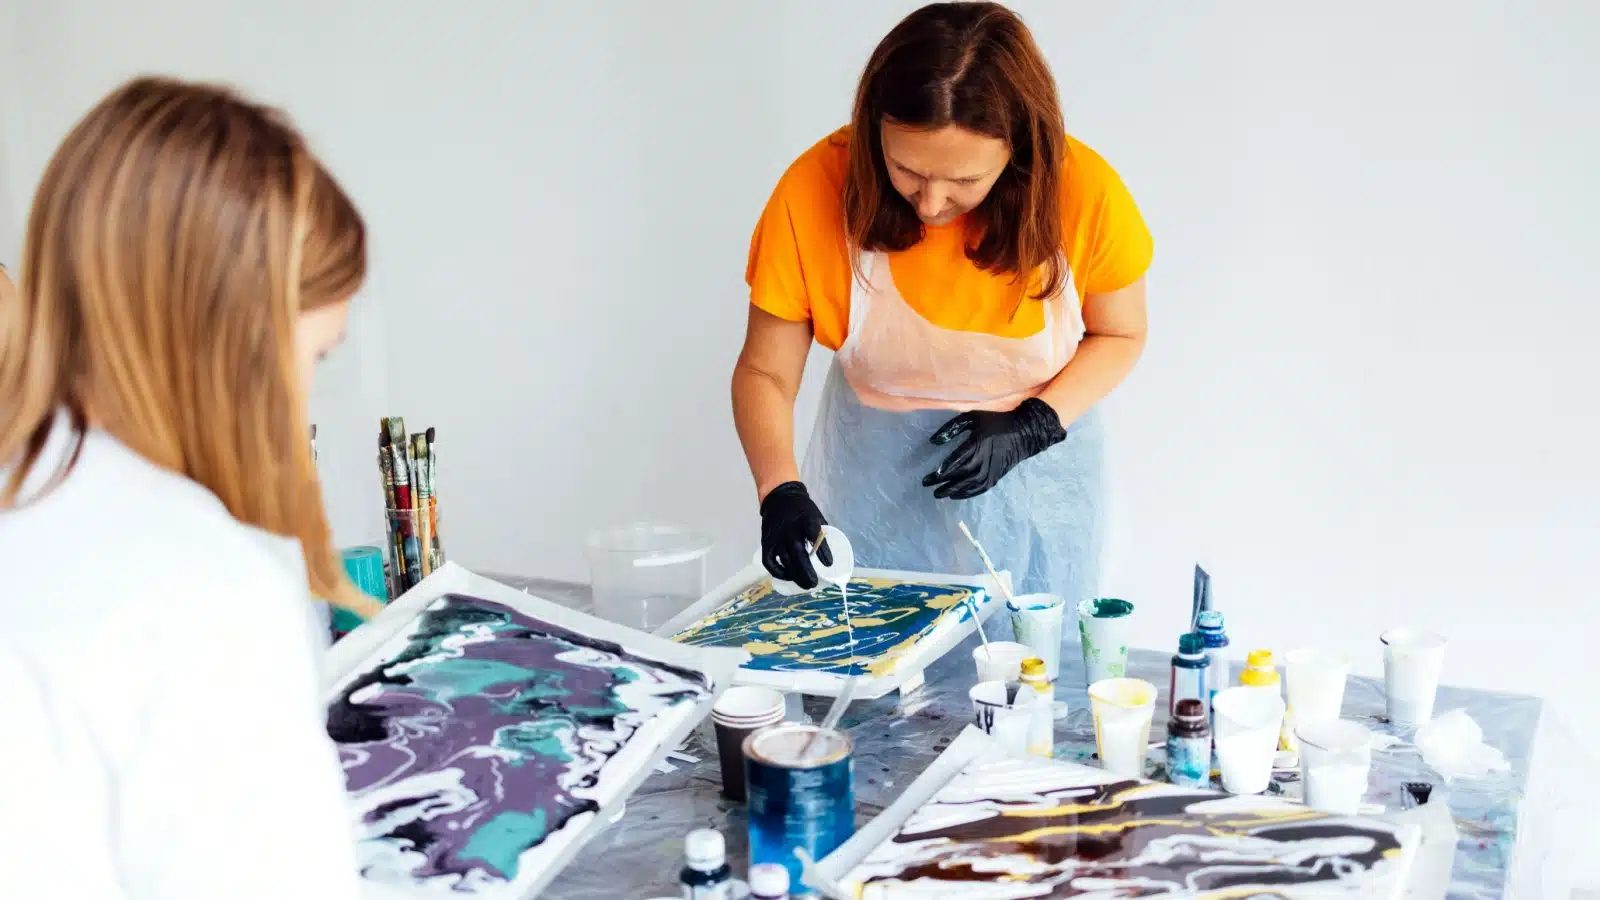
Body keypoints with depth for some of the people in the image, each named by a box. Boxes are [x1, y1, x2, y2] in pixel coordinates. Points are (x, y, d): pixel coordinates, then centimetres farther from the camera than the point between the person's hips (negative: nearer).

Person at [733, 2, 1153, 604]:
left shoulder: (1081, 190, -20)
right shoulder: (817, 190, -22)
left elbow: (1119, 336, -3)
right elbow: (764, 372, -14)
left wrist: (1033, 426, -18)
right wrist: (780, 492, -30)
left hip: (1032, 475, 0)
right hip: (875, 471, 0)